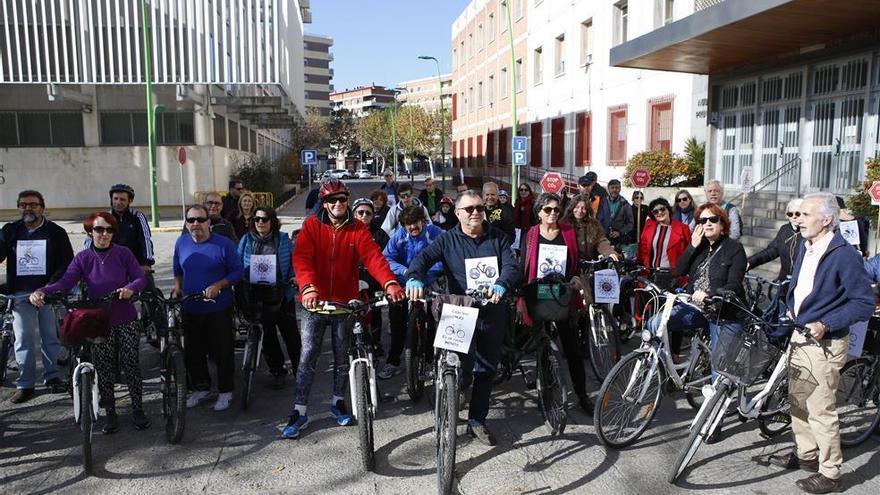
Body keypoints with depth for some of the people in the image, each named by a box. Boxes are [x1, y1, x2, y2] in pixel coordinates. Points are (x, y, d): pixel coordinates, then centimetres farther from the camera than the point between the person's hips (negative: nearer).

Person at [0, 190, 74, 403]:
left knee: (51, 336, 2)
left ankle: (53, 377, 15)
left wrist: (52, 286, -11)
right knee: (24, 338, -2)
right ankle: (25, 384, 6)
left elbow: (67, 262, 1)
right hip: (20, 294, 1)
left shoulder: (56, 232, 6)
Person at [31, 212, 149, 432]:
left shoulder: (123, 253, -3)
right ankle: (110, 413, 20)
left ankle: (138, 410, 15)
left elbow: (141, 278, -5)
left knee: (131, 365, 2)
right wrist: (41, 292, -32)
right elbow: (65, 282, -14)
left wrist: (130, 288, -27)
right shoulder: (83, 258, -1)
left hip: (126, 320, -1)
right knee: (104, 369, 6)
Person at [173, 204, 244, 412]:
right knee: (192, 352, 14)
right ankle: (201, 388, 34)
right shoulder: (181, 243, 4)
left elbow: (237, 271, -7)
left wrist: (218, 285, -19)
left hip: (218, 309, -4)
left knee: (222, 352, 4)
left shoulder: (223, 244, -10)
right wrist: (177, 286, 1)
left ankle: (225, 391, 21)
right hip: (190, 310, 4)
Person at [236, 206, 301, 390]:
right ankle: (277, 372, 25)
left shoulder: (283, 239, 0)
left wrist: (293, 277, -9)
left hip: (282, 296, -1)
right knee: (268, 336, 11)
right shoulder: (246, 240, 3)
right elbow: (238, 265, 8)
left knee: (291, 334, 4)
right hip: (257, 297, 2)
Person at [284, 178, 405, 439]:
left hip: (345, 303, 2)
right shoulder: (312, 225, -5)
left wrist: (390, 282, -36)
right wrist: (308, 287, -38)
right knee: (307, 357, 0)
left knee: (343, 358, 14)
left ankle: (338, 402, 32)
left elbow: (373, 256, -18)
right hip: (315, 303, -1)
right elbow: (302, 257, -19)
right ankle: (299, 411, 11)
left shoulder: (357, 229, -3)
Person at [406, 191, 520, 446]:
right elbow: (423, 258, -10)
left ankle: (477, 420, 28)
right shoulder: (448, 240, 3)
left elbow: (512, 266, -7)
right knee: (462, 370, -7)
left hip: (493, 313, 3)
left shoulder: (498, 238, 6)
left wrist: (501, 285, -29)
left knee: (487, 369, 12)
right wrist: (415, 278, -33)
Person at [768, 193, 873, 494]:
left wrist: (825, 324, -23)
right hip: (800, 336, 8)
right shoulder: (805, 247, 6)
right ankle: (805, 454, 37)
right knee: (798, 401, 19)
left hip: (825, 343, -8)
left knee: (821, 410, -1)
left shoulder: (844, 254, -18)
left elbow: (864, 303, -18)